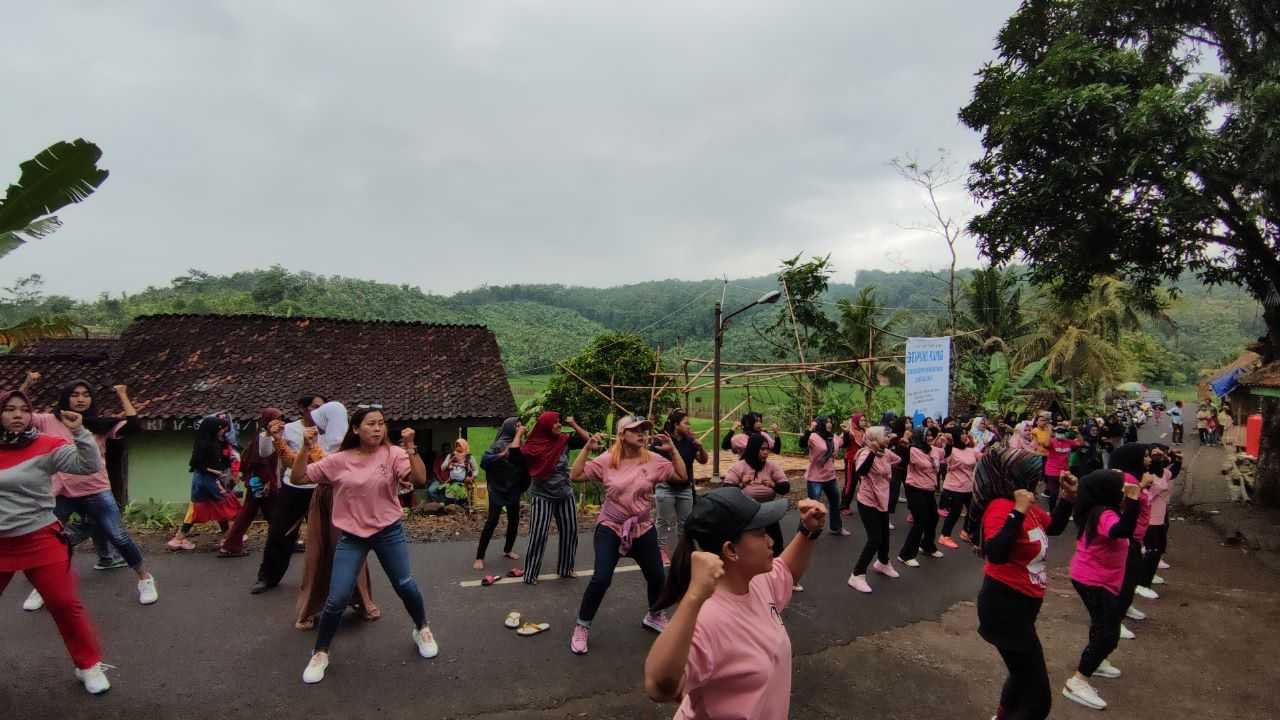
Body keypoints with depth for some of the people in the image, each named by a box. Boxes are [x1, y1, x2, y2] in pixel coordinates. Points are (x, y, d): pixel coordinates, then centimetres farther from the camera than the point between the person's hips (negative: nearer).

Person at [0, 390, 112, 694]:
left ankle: (89, 665, 14)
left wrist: (79, 431, -26)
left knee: (65, 605, 1)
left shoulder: (46, 446, -9)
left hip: (40, 541, -3)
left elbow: (90, 465, -17)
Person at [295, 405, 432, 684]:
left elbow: (420, 479, -21)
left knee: (405, 586, 5)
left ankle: (422, 630, 33)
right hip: (351, 537, 1)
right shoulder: (338, 460, -3)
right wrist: (306, 448, -15)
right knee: (337, 599, -1)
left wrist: (410, 448, -32)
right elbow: (298, 477, -1)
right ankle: (320, 653, 24)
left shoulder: (393, 454, -9)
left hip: (389, 532, -1)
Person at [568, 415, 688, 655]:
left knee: (657, 576, 14)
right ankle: (582, 627, 12)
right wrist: (588, 449, -18)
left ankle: (654, 616, 44)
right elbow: (575, 476, -11)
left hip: (643, 529, 3)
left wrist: (672, 450, -15)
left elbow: (682, 477, -8)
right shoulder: (607, 460, -10)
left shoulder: (654, 461, -7)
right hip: (610, 528, -3)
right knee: (601, 579, -10)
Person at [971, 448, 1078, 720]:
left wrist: (1067, 499, 6)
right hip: (1005, 605, -10)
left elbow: (1054, 527, 22)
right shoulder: (1000, 507, -24)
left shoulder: (1027, 506, 3)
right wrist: (1018, 512, -39)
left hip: (1022, 604, 10)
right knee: (1038, 697, -4)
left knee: (1024, 672, 33)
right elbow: (996, 554, -39)